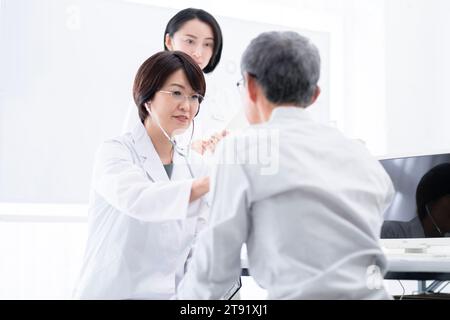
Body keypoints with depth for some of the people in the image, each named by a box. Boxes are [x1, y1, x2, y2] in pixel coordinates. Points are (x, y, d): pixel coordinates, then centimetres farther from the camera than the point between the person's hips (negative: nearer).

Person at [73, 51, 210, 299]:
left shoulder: (193, 165, 11)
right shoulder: (116, 152, -5)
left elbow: (199, 244, 9)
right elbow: (136, 199, -26)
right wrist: (208, 184, -33)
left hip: (173, 291, 4)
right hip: (116, 291, -4)